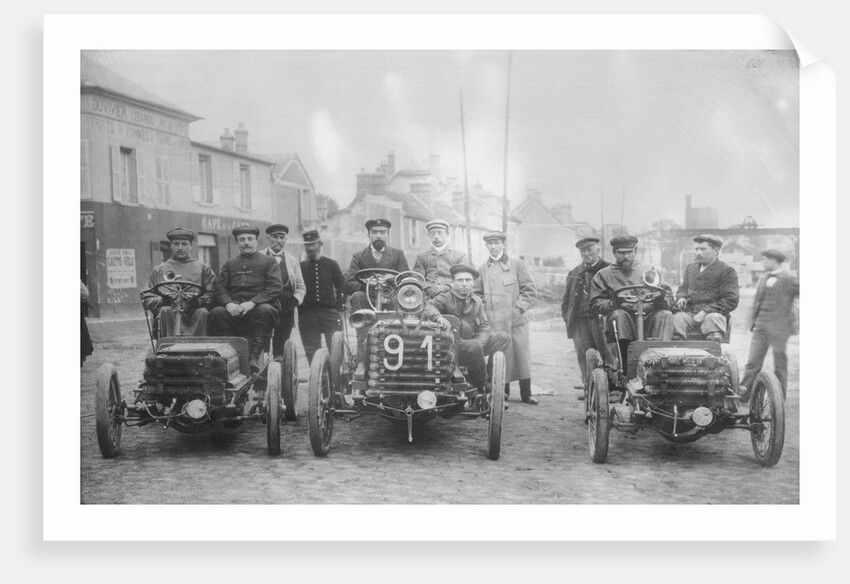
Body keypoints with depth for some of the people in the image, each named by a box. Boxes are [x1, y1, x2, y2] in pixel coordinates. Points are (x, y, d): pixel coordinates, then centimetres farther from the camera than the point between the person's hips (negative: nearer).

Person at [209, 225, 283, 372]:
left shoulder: (269, 262, 13)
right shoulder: (229, 264, 24)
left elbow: (275, 288, -1)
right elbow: (220, 288, 11)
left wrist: (252, 302, -16)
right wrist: (228, 303, -13)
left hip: (257, 308, -2)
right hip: (234, 310, 3)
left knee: (265, 310, -36)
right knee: (216, 313, -27)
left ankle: (254, 357, -36)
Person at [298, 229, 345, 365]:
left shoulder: (331, 264, 8)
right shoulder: (300, 267, 9)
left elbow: (342, 287, 7)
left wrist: (339, 309, -1)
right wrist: (299, 310, -2)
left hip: (329, 312, -1)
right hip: (307, 314, 1)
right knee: (311, 351, 0)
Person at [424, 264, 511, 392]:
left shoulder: (477, 302, 14)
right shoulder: (445, 298, -4)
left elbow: (484, 326, 10)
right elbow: (428, 306, -24)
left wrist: (478, 341, -13)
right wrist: (438, 317, -47)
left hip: (472, 342, 6)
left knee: (503, 338, -4)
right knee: (473, 347, -35)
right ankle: (482, 385, -14)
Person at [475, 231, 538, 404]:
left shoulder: (517, 264, 5)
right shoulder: (482, 269, 11)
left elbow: (530, 291, 4)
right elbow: (477, 294, 17)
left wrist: (519, 308, -6)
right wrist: (483, 311, 3)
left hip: (516, 320, -1)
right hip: (493, 323, 1)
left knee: (522, 356, 0)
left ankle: (526, 394, 8)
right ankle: (503, 393, 8)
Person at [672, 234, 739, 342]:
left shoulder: (727, 271, 3)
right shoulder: (690, 268, 22)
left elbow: (731, 301, -4)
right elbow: (683, 288, 33)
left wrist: (706, 312, -14)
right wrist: (681, 298, 6)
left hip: (715, 313, -4)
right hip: (690, 314, 4)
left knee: (713, 319, -39)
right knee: (677, 319, -30)